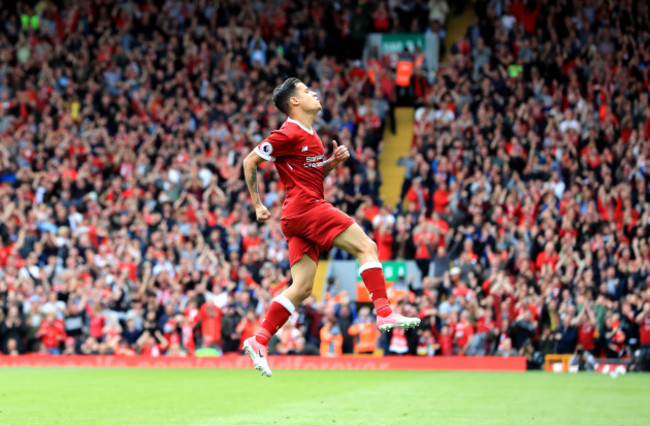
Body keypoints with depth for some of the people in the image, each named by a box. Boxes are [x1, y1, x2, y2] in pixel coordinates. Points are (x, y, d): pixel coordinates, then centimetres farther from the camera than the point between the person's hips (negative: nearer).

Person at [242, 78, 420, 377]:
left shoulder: (310, 135, 21)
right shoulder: (289, 133, -8)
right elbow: (250, 162, -5)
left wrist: (332, 161, 11)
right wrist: (258, 205, -4)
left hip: (298, 217, 9)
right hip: (306, 206, -9)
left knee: (302, 287, 4)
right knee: (366, 247, -11)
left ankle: (259, 341, 3)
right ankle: (384, 314, -18)